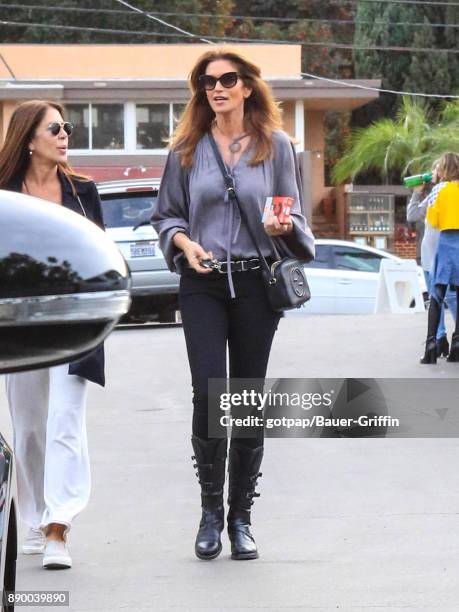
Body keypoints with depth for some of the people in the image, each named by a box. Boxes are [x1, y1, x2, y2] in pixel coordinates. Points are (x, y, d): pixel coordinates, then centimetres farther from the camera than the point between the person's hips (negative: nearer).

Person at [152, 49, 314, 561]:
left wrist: (283, 226, -14)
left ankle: (241, 517, 13)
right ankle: (211, 510, 4)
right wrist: (185, 243, -8)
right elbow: (166, 215, 12)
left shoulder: (276, 145, 5)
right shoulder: (187, 149, 6)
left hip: (257, 282, 0)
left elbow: (294, 217, 9)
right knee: (208, 395, -11)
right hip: (202, 283, 0)